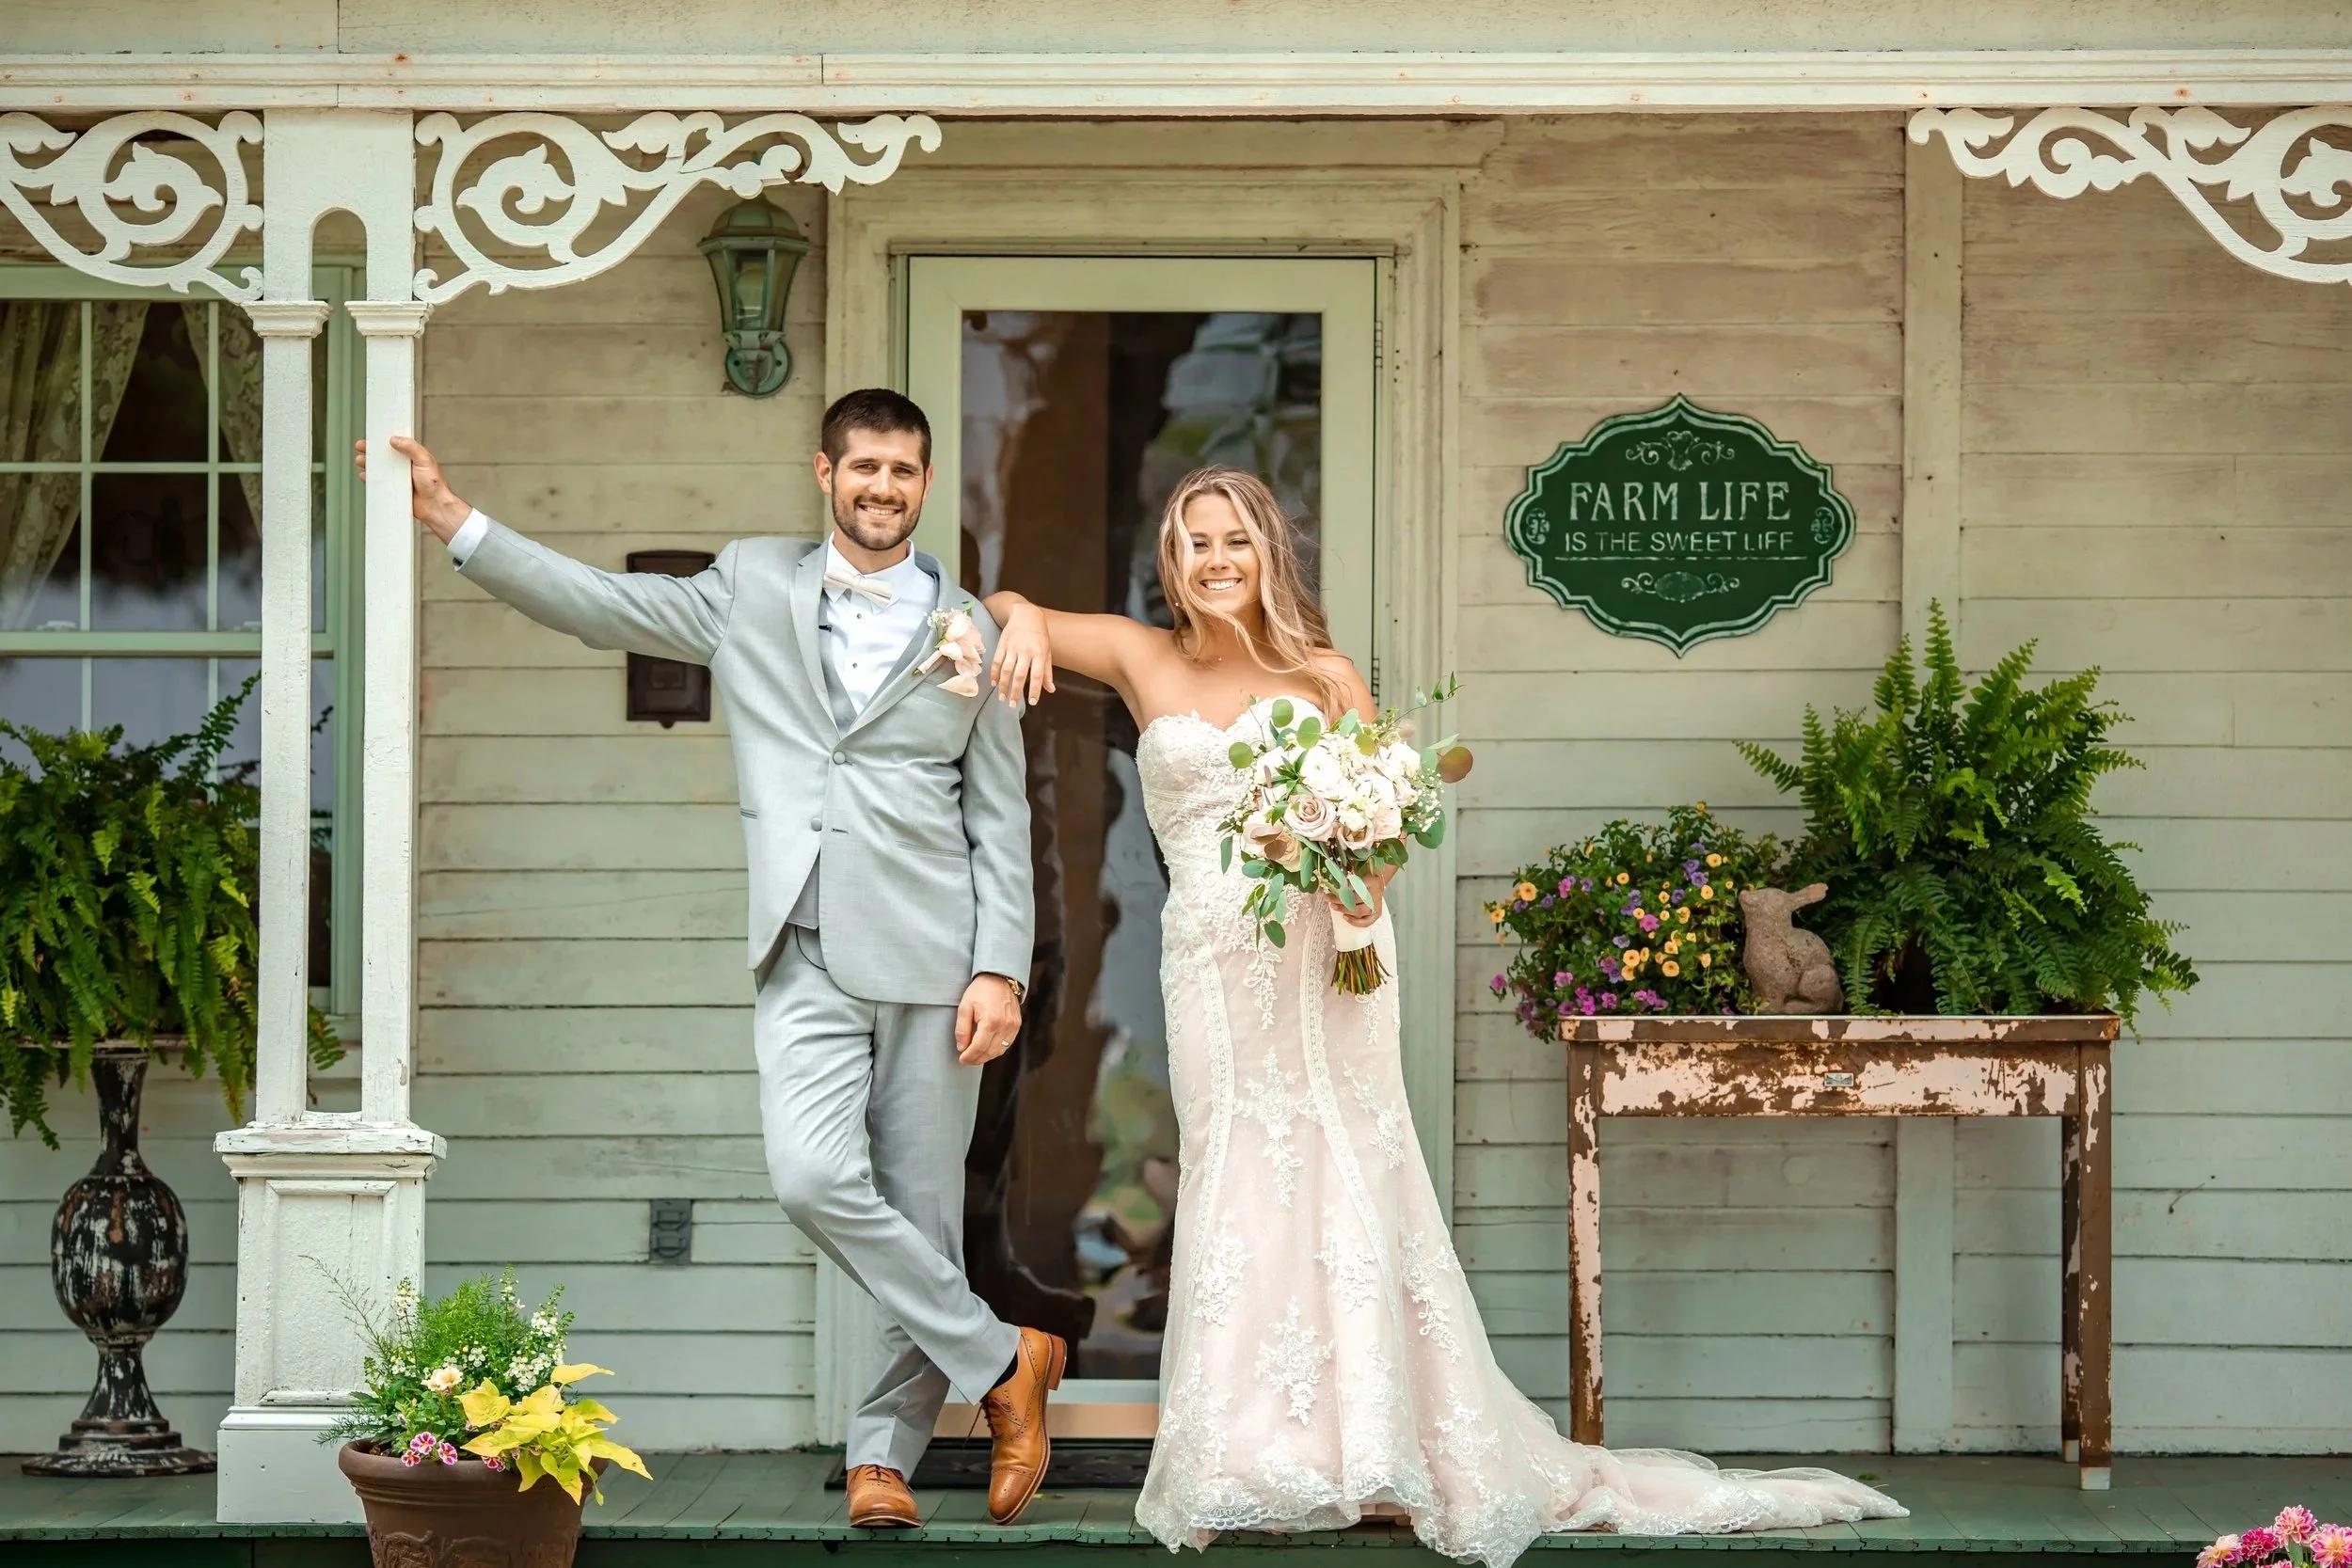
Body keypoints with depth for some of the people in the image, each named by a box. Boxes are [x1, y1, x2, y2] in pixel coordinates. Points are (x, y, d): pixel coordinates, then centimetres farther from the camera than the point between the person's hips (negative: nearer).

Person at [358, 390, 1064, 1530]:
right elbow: (596, 604, 10)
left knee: (922, 1212, -1)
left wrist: (1001, 971, -2)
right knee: (814, 1179, -17)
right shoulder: (753, 590, 12)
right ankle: (1001, 1361, -2)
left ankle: (884, 1450, 13)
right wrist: (450, 521, 1)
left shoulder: (970, 632, 9)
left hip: (931, 963, 0)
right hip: (807, 962, 1)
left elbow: (1002, 823, 8)